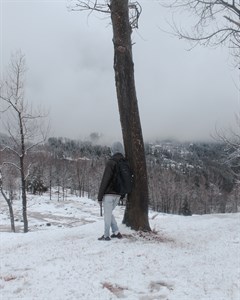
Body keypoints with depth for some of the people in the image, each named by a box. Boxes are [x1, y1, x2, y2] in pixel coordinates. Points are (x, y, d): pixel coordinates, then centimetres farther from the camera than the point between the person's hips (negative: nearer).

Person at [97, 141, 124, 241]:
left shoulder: (111, 162, -15)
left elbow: (105, 180, -15)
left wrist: (100, 196, -10)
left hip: (109, 193, -7)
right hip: (118, 194, 7)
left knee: (107, 214, 6)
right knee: (109, 213, 21)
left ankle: (106, 235, 14)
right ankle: (116, 232, 19)